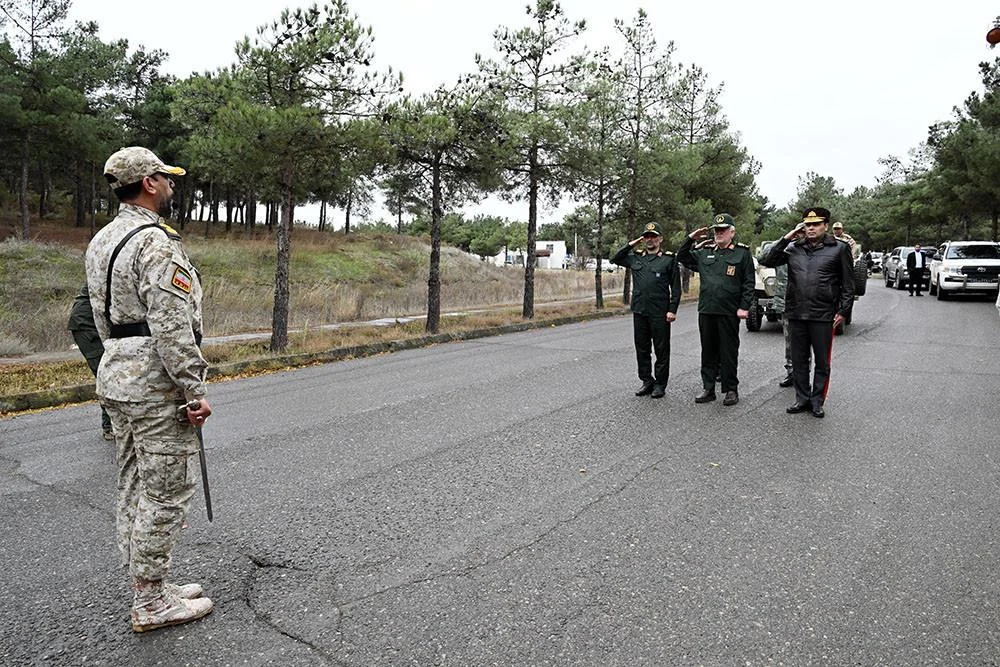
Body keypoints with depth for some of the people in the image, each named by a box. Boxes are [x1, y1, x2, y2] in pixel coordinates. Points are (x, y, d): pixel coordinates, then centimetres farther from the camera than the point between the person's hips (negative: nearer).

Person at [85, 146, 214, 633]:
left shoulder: (100, 241, 14)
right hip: (156, 384, -10)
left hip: (115, 375, 10)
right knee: (165, 493, -1)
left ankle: (147, 588, 27)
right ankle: (151, 604, 10)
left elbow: (103, 318, 18)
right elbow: (173, 327, -23)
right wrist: (194, 391, -19)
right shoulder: (156, 242, -17)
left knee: (134, 488, 15)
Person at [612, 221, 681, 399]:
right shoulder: (636, 256, 11)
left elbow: (676, 287, -2)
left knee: (661, 350, 3)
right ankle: (646, 381, 21)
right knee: (641, 349, 10)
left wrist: (672, 310, -10)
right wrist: (630, 245, 9)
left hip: (660, 313, -4)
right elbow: (615, 259, 22)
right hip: (639, 311, 5)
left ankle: (660, 384, 12)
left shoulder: (669, 259, -1)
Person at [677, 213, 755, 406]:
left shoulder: (742, 253, 1)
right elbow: (682, 257, 21)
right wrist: (690, 239, 8)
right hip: (706, 311, 4)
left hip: (729, 313, -4)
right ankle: (708, 388, 18)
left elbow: (749, 283, -2)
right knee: (708, 352, 10)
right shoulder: (705, 253, 13)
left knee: (729, 352, 3)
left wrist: (744, 307, -10)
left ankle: (731, 390, 13)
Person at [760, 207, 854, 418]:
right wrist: (786, 239, -3)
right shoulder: (793, 248, 8)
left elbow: (848, 284, 1)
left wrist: (843, 310, -4)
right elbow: (767, 261, 2)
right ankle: (802, 399, 22)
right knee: (799, 361, 11)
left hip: (823, 316, -3)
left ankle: (817, 402, 18)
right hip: (796, 314, 3)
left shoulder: (839, 249, 0)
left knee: (822, 362, 7)